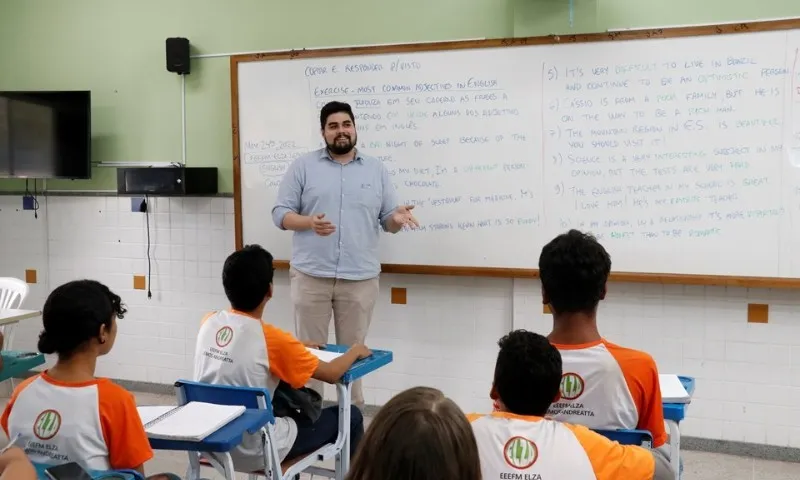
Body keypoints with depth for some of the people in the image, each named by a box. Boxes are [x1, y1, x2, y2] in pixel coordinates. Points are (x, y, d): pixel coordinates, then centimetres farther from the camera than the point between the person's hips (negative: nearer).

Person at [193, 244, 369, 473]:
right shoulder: (271, 338, -22)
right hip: (254, 453, -6)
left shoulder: (209, 323, -4)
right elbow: (332, 374, -9)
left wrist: (295, 347, 17)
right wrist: (355, 351, 10)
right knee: (350, 416, 10)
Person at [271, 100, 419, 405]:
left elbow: (388, 221, 10)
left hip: (360, 278, 1)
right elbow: (280, 214, 1)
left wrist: (397, 218, -14)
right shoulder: (303, 166, 5)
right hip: (310, 275, -1)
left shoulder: (376, 169, 11)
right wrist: (309, 222, -18)